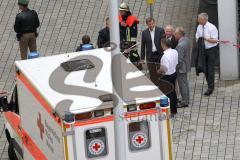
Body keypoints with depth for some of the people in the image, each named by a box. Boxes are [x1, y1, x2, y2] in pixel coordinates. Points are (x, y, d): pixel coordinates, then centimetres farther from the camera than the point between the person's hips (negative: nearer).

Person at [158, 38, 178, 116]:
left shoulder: (165, 56, -30)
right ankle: (174, 110, 37)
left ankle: (170, 112, 17)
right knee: (173, 92, 22)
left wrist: (159, 71, -6)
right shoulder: (175, 52, -4)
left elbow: (164, 69, -26)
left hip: (167, 76, -8)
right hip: (174, 73, 8)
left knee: (167, 94, 7)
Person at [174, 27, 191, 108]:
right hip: (186, 66, 10)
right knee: (185, 83, 21)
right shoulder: (186, 39, -2)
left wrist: (176, 68, -14)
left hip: (181, 68, -10)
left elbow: (179, 60, -26)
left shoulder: (180, 46, -31)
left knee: (182, 85, 4)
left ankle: (184, 102, 14)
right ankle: (186, 100, 34)